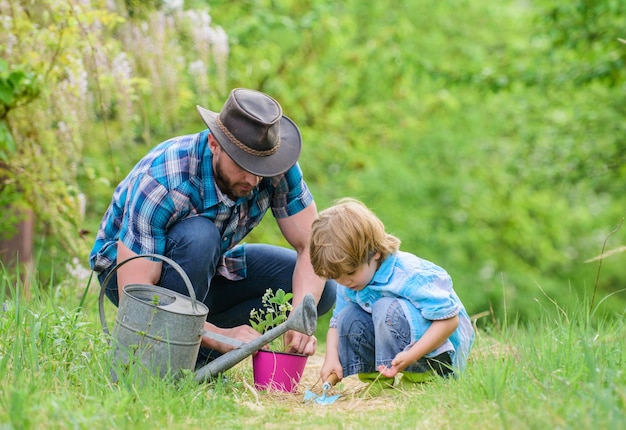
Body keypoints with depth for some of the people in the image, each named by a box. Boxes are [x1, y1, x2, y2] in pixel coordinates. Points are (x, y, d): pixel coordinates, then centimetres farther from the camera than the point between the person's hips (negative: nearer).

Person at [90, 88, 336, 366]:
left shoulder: (277, 168, -23)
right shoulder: (160, 182, -37)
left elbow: (311, 246, -17)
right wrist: (220, 336, -43)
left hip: (205, 270, 5)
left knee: (321, 290, -13)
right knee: (198, 236, -38)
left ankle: (197, 352, -6)